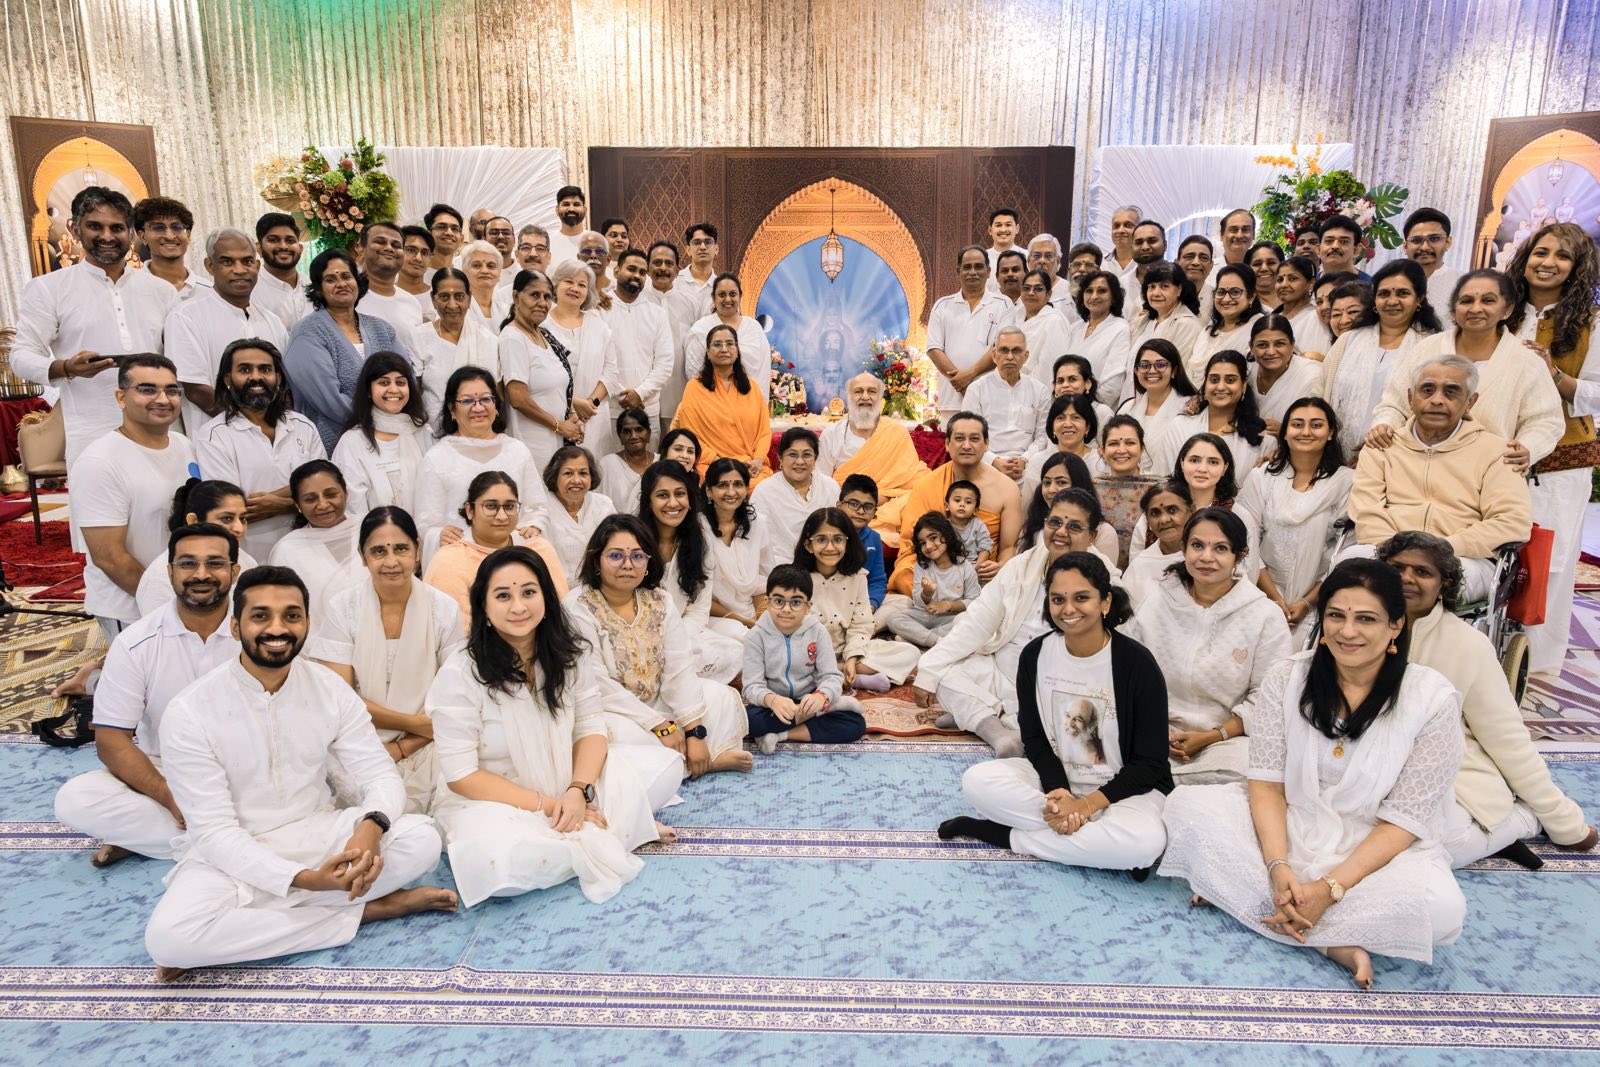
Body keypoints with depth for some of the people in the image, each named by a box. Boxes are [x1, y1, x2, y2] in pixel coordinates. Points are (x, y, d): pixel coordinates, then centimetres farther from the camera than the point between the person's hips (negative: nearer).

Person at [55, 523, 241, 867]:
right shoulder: (135, 644, -7)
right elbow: (112, 741, -8)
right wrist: (171, 799, -21)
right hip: (162, 776, 1)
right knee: (73, 801, -24)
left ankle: (138, 834, -17)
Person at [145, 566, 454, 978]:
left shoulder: (331, 688, -6)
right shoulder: (189, 713, -16)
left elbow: (381, 775, -6)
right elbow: (213, 831, -17)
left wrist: (371, 826, -32)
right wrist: (305, 879, -32)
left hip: (318, 834, 2)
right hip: (235, 855, -2)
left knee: (421, 838, -23)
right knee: (169, 936, -33)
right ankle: (364, 909, -19)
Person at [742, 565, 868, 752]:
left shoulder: (818, 631, -8)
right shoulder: (757, 635, -12)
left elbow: (832, 677, -12)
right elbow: (753, 686, -17)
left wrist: (821, 696, -37)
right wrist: (772, 700, -41)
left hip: (808, 699, 1)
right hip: (771, 705, -1)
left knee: (855, 724, -21)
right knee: (747, 720, -35)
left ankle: (781, 736, -23)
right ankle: (829, 707, -22)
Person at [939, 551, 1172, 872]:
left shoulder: (1137, 662, -16)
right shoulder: (1035, 654, -6)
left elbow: (1149, 763, -12)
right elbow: (1034, 738, 0)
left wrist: (1087, 804, -22)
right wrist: (1058, 792, -19)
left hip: (1124, 786, -2)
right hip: (1052, 775, 3)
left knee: (1145, 842, -36)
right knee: (977, 781, -24)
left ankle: (1006, 835, -19)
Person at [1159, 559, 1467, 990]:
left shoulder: (1432, 699, -14)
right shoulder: (1287, 678, -8)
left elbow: (1404, 820, -14)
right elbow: (1266, 781, -8)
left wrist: (1331, 887, -24)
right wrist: (1278, 867, -25)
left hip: (1377, 849, -2)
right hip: (1287, 829, 2)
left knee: (1441, 907, -33)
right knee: (1185, 805, -22)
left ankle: (1238, 895, -22)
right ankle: (1334, 942, -21)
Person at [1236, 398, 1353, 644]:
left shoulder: (1346, 481, -1)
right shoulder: (1260, 478, 3)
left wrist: (1308, 602, -8)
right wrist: (1275, 598, -7)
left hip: (1318, 603, -1)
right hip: (1263, 599, 1)